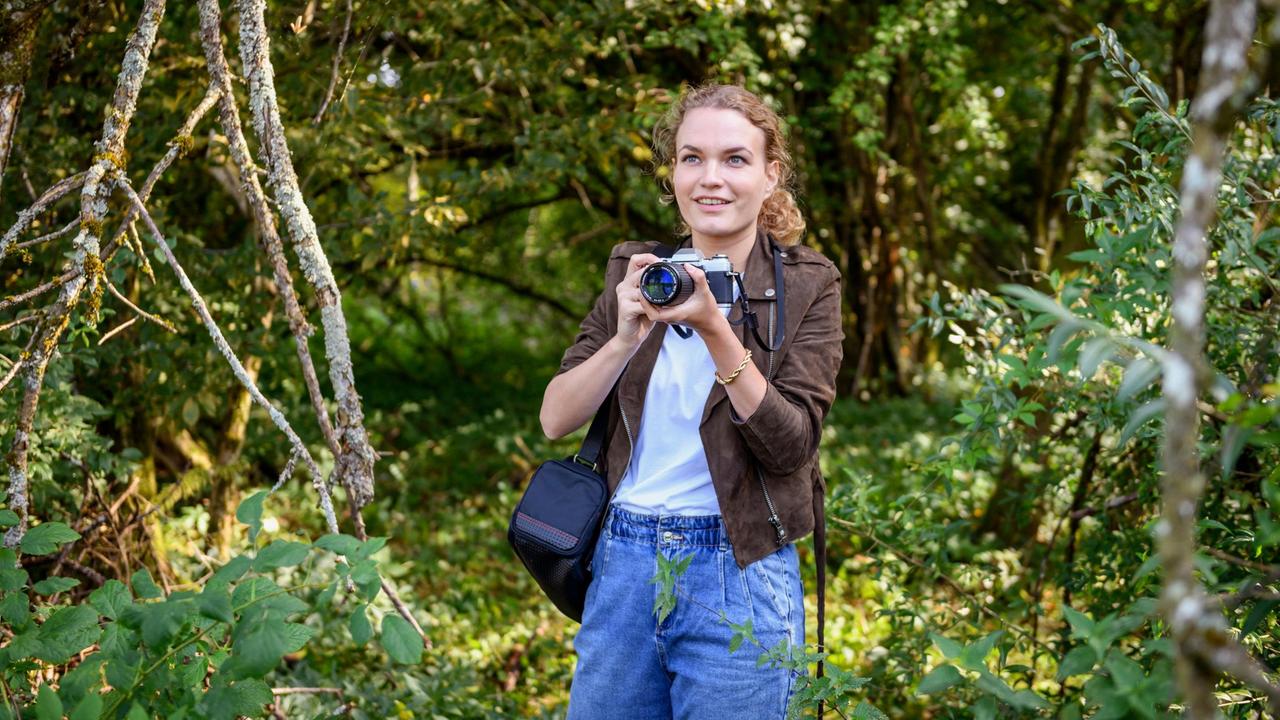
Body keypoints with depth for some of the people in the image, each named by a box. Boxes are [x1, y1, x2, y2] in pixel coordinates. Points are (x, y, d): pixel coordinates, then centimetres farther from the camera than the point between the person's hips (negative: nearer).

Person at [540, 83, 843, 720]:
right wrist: (626, 337, -15)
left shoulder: (806, 286, -3)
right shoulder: (637, 274, 6)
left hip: (739, 576, -3)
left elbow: (793, 446, -13)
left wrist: (715, 332, -22)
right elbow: (555, 419, 0)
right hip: (623, 565, 3)